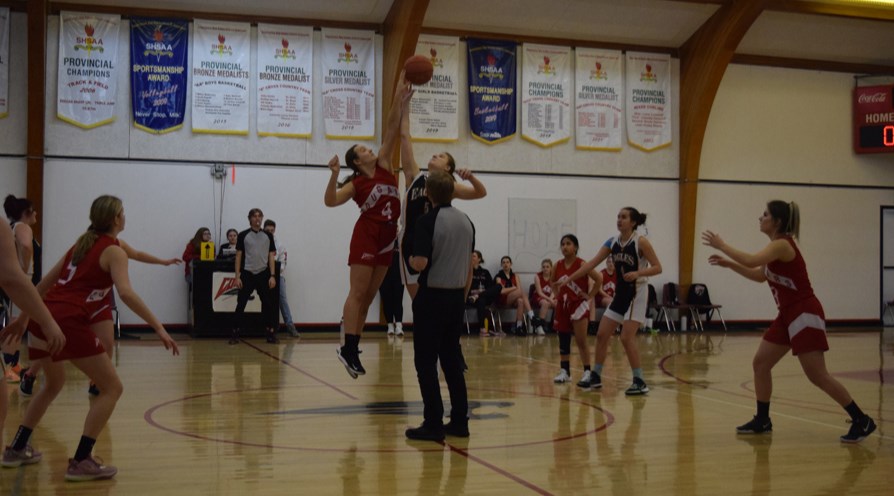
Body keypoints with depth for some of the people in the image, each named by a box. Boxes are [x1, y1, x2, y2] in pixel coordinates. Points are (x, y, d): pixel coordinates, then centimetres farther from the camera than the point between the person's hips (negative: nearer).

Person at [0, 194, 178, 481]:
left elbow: (44, 284, 25)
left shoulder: (82, 244, 21)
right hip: (69, 322, -8)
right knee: (112, 388, 2)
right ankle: (81, 462, -3)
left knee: (54, 384, 31)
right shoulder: (113, 251, -1)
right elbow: (125, 292, -17)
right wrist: (158, 327, -20)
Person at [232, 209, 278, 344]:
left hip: (263, 274, 2)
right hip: (247, 274, -1)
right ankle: (235, 333, 5)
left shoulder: (268, 236, 7)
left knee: (268, 304, 2)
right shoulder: (243, 235, 2)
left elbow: (271, 256, 6)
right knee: (241, 304, -1)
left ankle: (271, 333, 9)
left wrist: (272, 276, -2)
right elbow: (238, 256, 2)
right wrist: (237, 276, -4)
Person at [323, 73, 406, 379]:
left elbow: (390, 131, 4)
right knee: (358, 293, -8)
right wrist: (334, 174, -27)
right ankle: (348, 348, -8)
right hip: (366, 236, -5)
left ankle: (351, 349, 15)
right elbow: (330, 201, -16)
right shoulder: (355, 184, -2)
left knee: (368, 297, 8)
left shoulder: (384, 167, 10)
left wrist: (398, 98, 0)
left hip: (387, 238, 6)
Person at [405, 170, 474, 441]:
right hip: (456, 297, 6)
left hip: (431, 297, -6)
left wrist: (410, 260, 0)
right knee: (452, 360, 12)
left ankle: (433, 424, 0)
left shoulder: (428, 221, -14)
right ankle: (459, 421, 14)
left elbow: (420, 263, -22)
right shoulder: (466, 221, 8)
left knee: (426, 362, 1)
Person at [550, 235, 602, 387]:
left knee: (581, 341, -9)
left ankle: (587, 373, -4)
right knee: (563, 341, 10)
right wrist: (558, 294, 11)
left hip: (579, 304, -5)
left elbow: (599, 279, -17)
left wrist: (590, 295, -13)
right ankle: (564, 372, 19)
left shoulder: (581, 264, -13)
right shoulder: (558, 265, 2)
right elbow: (552, 281, 22)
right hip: (562, 305, 6)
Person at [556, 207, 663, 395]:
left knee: (626, 337, -14)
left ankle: (640, 382, -4)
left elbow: (657, 268, -13)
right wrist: (569, 278, -4)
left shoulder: (641, 242, -13)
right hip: (620, 293, 7)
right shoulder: (612, 242, 4)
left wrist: (638, 273, -30)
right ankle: (596, 377, 17)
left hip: (637, 294, -7)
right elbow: (592, 263, 3)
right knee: (601, 334, 5)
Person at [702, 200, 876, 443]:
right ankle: (762, 421, 18)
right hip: (788, 315, 10)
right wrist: (728, 264, 14)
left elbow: (751, 261, -33)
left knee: (818, 376, -8)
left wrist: (721, 245, -21)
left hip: (805, 314, -10)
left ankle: (861, 421, 3)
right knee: (760, 363, 8)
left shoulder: (782, 244, -17)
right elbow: (760, 275, 23)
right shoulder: (777, 245, 12)